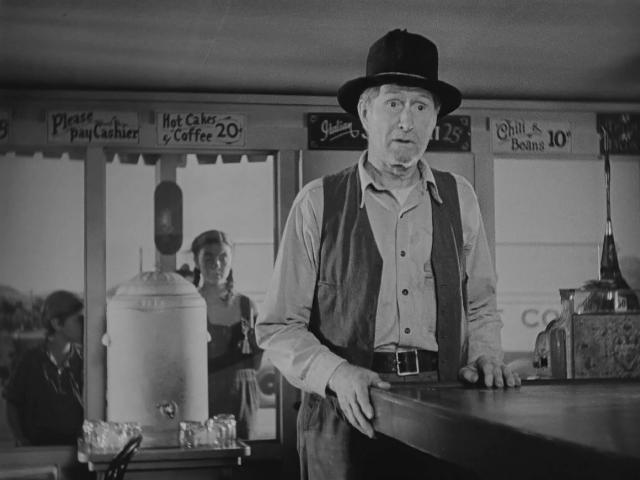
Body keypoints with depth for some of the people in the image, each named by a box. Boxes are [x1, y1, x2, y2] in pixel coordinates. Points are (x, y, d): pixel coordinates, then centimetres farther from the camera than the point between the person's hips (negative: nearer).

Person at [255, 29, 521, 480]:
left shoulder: (459, 197, 9)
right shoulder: (318, 202, 0)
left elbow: (480, 306, 18)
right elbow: (279, 327, -1)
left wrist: (484, 355, -1)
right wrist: (337, 374, -15)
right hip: (348, 415, -2)